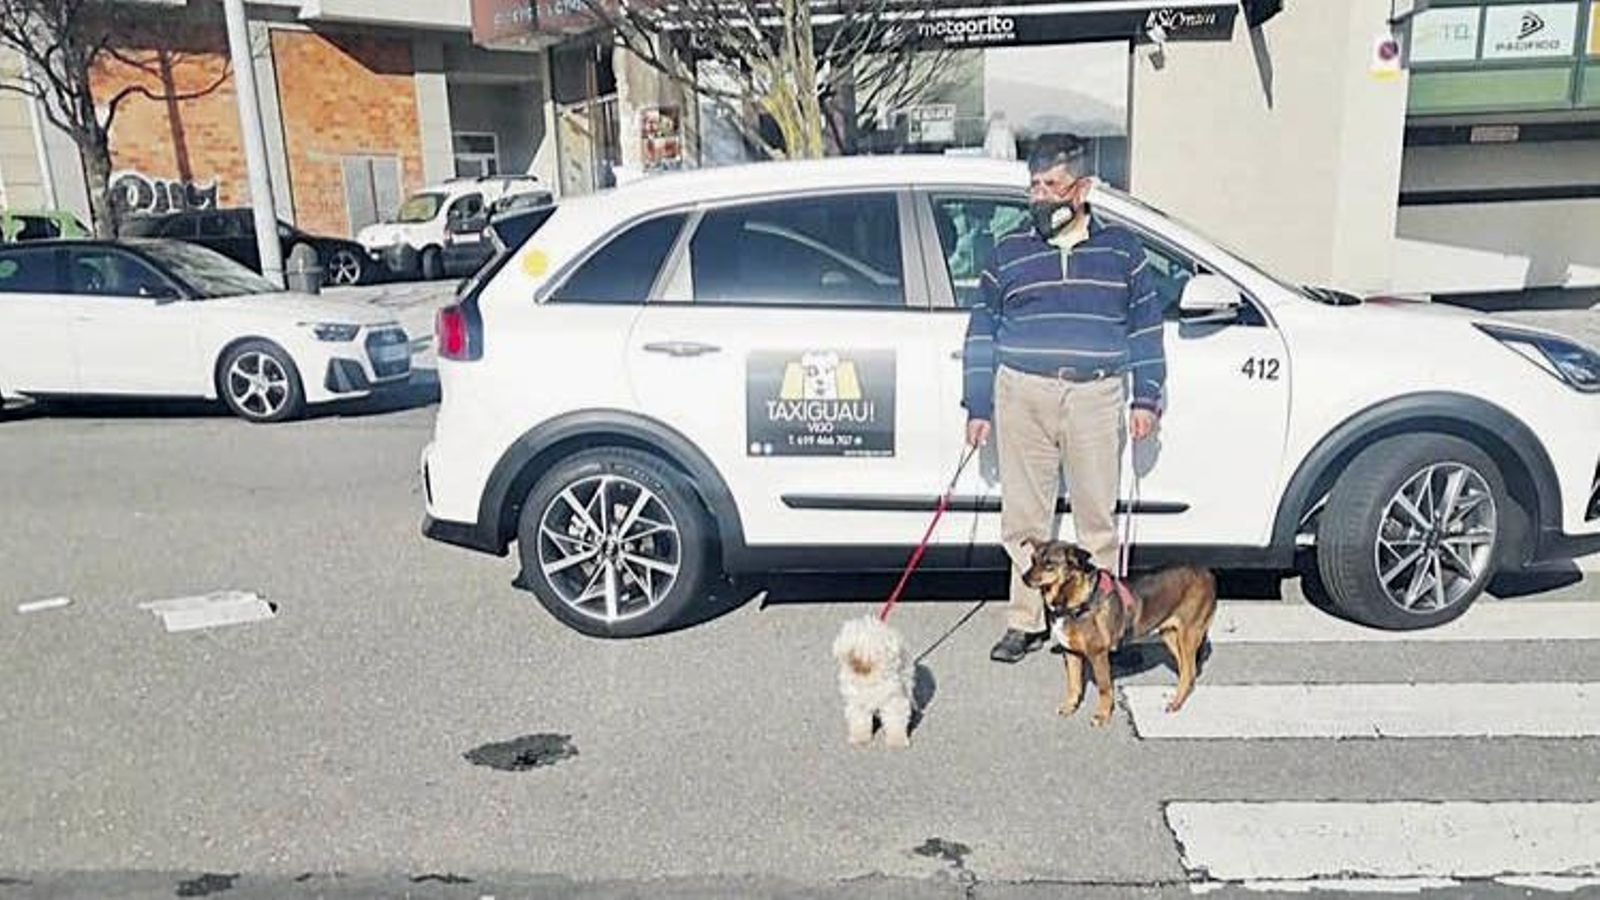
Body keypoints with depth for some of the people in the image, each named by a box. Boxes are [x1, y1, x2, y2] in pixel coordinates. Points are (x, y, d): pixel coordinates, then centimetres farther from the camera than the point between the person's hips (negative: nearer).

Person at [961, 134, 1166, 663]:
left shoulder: (1120, 249, 10)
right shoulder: (1010, 252, 11)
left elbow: (1145, 326, 13)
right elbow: (982, 331, 12)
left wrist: (1146, 397, 6)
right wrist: (978, 407, 7)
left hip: (1096, 395, 0)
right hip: (1022, 395, 1)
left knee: (1097, 518, 3)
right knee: (1024, 519, 4)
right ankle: (1026, 621, 15)